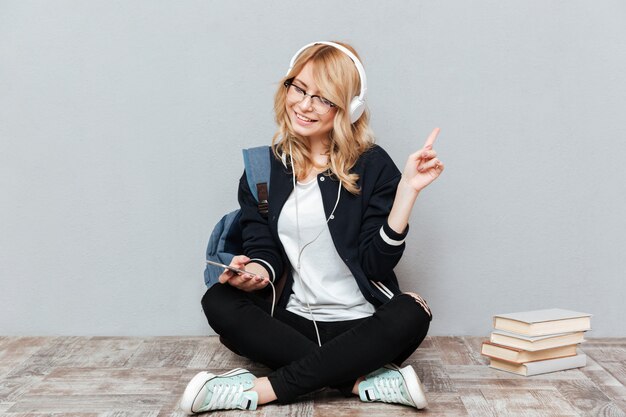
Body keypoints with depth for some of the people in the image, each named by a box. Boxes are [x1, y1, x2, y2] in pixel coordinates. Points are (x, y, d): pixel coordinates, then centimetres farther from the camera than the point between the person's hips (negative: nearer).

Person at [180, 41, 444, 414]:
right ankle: (366, 382, -25)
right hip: (292, 319, 3)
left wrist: (407, 188, -19)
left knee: (411, 315, -32)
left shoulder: (371, 165, -5)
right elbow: (264, 249, 3)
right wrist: (256, 271, -21)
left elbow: (378, 262, -11)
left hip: (362, 325, -2)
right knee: (219, 302, -23)